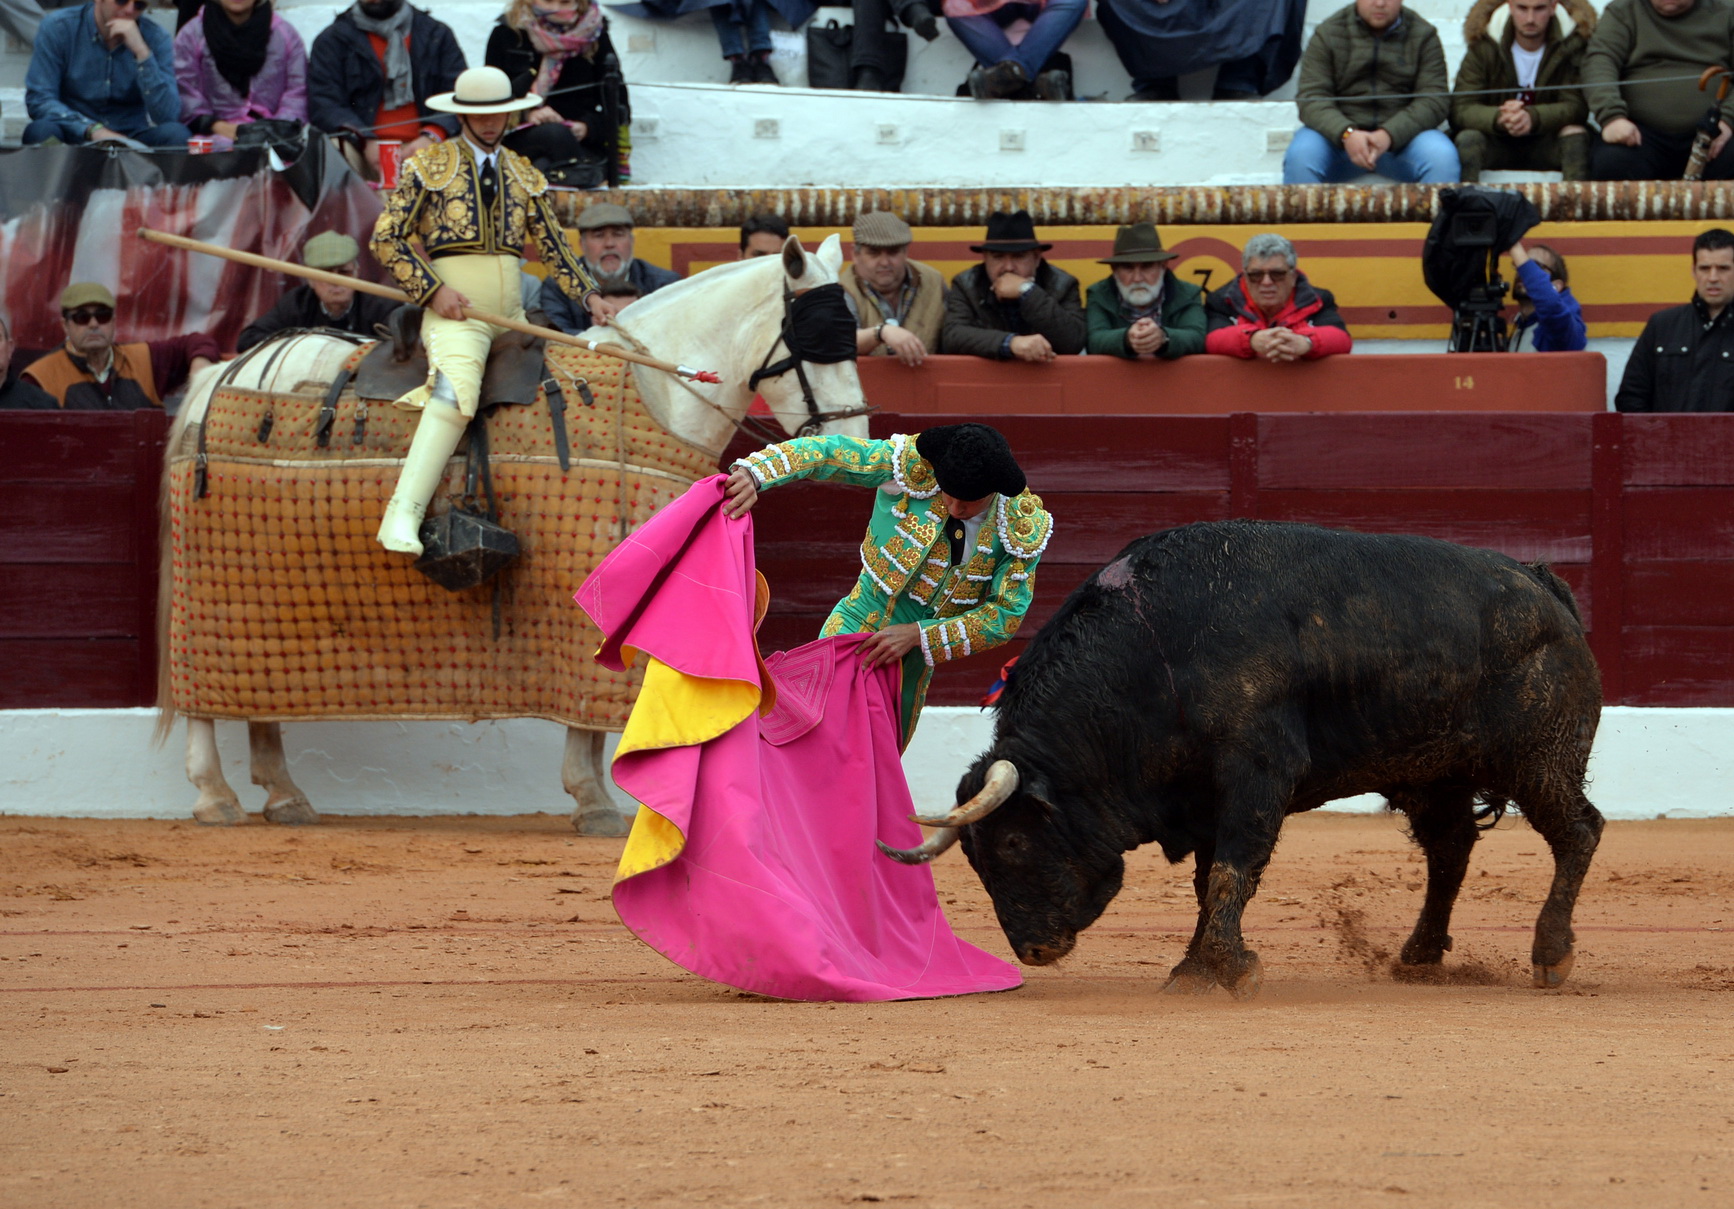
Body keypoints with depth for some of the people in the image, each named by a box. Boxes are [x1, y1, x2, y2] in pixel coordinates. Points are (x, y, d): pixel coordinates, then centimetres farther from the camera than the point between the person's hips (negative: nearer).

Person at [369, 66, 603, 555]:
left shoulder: (524, 175, 18)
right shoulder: (429, 166, 4)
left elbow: (552, 244, 22)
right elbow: (387, 238, 0)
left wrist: (586, 293, 7)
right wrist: (433, 290, -12)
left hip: (511, 310, 7)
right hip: (454, 306, -7)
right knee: (456, 392, -28)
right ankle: (402, 515, -38)